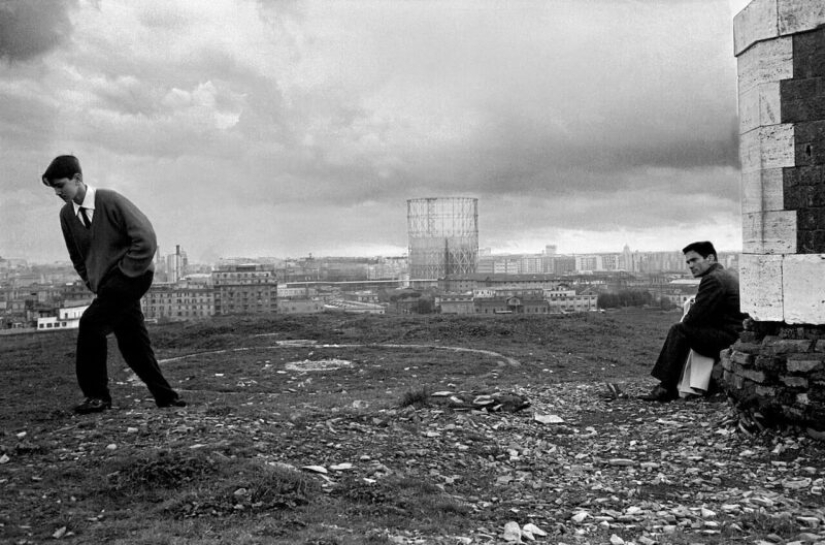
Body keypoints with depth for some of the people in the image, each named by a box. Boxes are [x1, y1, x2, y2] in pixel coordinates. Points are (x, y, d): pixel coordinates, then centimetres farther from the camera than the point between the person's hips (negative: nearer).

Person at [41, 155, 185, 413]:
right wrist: (93, 283, 9)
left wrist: (124, 273, -13)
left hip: (131, 276, -7)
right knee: (132, 342, 5)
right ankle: (165, 395, 15)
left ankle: (97, 395, -7)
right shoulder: (66, 214, 6)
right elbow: (77, 257, 20)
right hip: (107, 284, 7)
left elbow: (146, 240, -15)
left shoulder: (111, 201, -13)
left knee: (91, 323, -18)